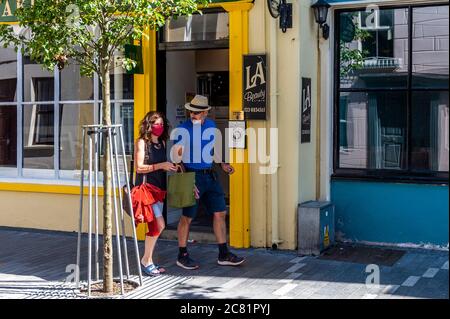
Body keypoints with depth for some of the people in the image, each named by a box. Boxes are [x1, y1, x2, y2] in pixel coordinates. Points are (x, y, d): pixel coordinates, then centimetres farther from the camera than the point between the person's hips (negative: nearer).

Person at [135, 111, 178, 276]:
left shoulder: (162, 143, 12)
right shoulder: (141, 142, -7)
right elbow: (139, 168, -13)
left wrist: (171, 167, 1)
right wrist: (160, 166, -19)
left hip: (159, 187, 7)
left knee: (154, 225, 8)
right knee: (159, 224, -14)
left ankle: (149, 261, 18)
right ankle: (146, 260, 0)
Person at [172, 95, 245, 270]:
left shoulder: (211, 125, 7)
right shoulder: (183, 129, -11)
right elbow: (176, 158, -12)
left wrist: (222, 164, 9)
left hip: (210, 175, 6)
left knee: (220, 213, 7)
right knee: (187, 217, 2)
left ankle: (223, 255, 16)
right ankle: (182, 256, 15)